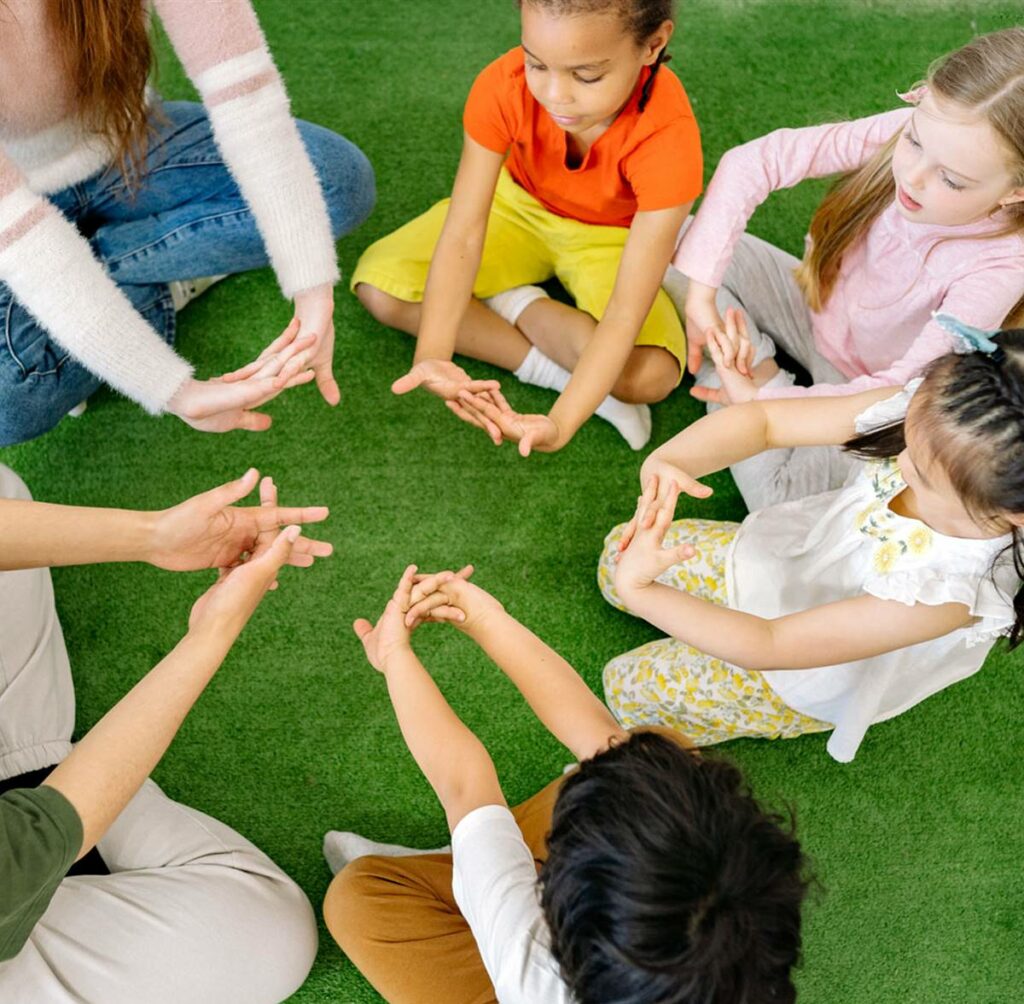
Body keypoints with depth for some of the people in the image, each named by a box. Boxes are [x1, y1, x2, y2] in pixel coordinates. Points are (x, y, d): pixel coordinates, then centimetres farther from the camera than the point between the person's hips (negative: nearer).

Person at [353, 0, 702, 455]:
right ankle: (546, 366, -16)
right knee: (380, 286, -18)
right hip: (520, 205, 3)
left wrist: (561, 423, -50)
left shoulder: (667, 135, -36)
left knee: (649, 375, -32)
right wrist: (431, 357, -44)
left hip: (612, 238, -3)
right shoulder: (504, 87, -30)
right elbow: (462, 233, -30)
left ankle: (517, 306, -8)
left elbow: (627, 309, -39)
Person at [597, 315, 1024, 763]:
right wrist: (664, 463, -44)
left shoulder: (939, 595, -44)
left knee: (631, 689, 5)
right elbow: (765, 420, -26)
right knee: (621, 553, 12)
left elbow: (768, 647, -36)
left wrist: (638, 591, -40)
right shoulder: (929, 418, -32)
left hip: (804, 683, -5)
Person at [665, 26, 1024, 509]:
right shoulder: (903, 132, -26)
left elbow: (902, 390, -31)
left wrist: (762, 401, -33)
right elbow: (751, 161, -26)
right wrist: (699, 292, -31)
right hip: (817, 307, 4)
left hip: (869, 387, -4)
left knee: (784, 501, -27)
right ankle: (762, 372, -7)